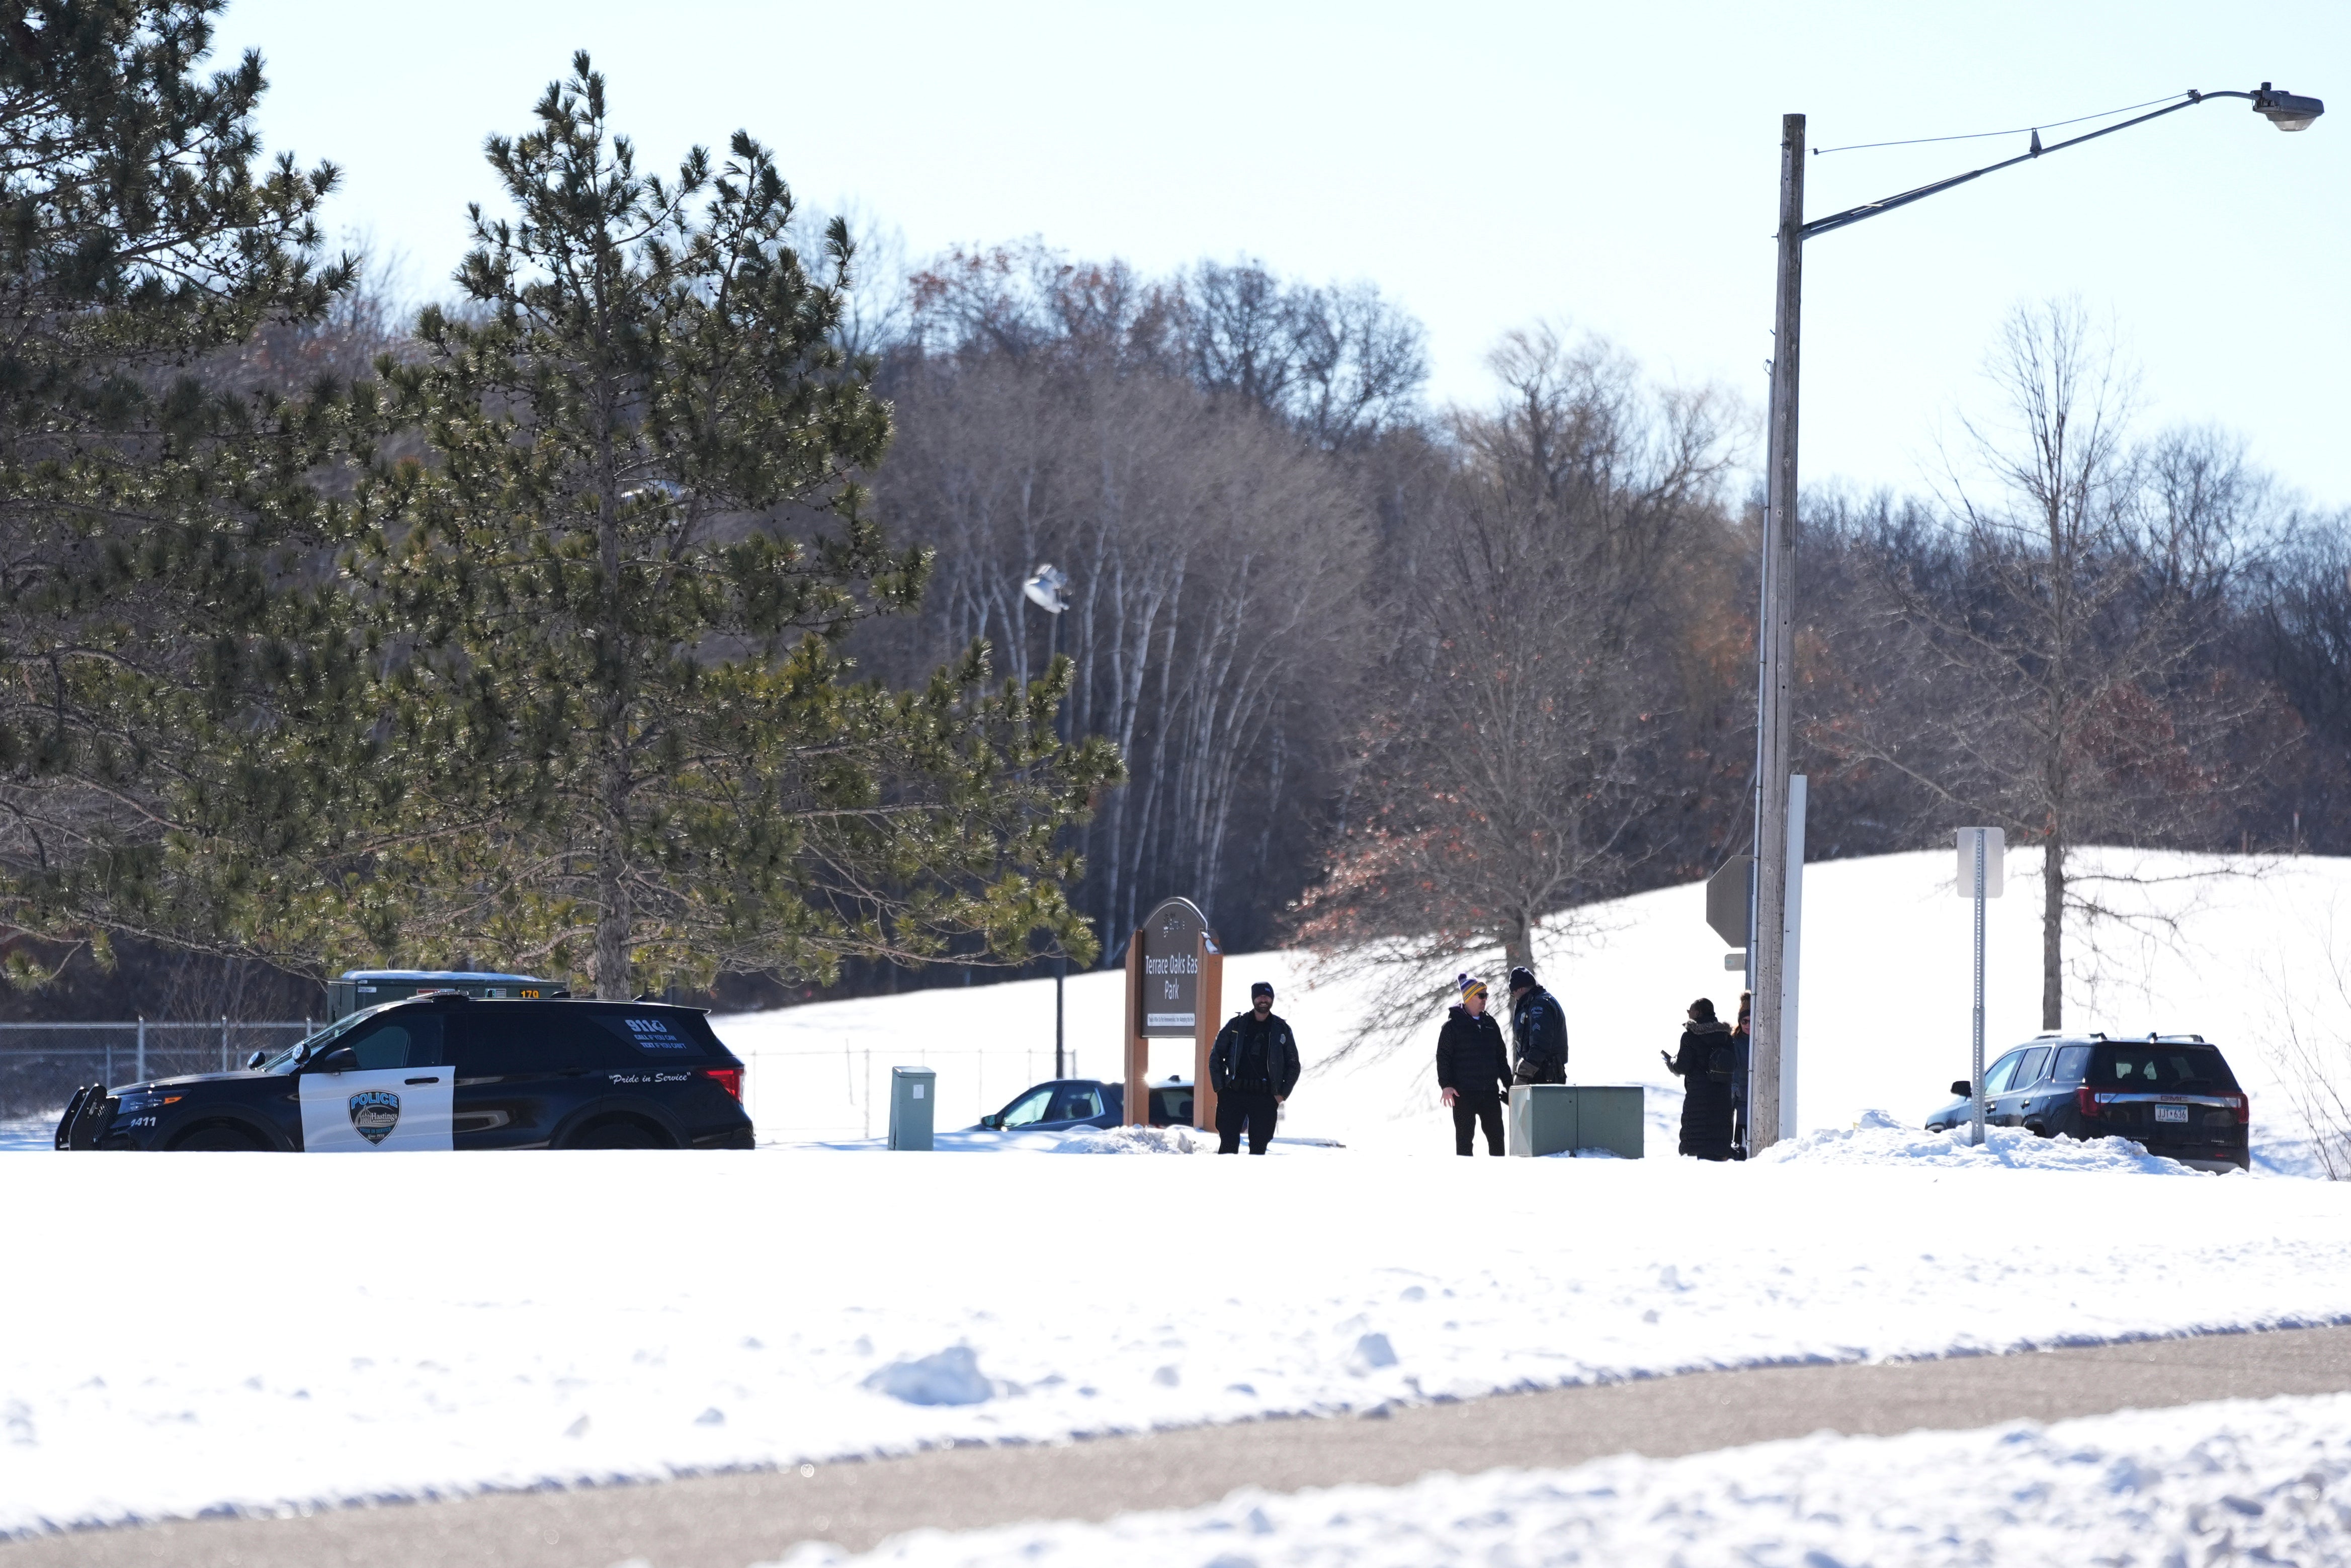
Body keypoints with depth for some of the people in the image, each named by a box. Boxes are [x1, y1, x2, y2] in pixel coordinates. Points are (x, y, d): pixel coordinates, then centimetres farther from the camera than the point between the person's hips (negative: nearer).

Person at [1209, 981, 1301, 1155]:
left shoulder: (1282, 1030, 9)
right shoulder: (1236, 1025, 7)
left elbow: (1293, 1065, 14)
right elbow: (1216, 1057, 11)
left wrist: (1282, 1094, 3)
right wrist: (1220, 1087, 1)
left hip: (1265, 1097, 0)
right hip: (1234, 1093, 0)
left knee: (1259, 1146, -2)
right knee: (1228, 1143, -6)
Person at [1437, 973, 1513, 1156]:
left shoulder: (1490, 1024, 15)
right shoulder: (1453, 1025, -2)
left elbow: (1501, 1056, 21)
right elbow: (1443, 1056, -5)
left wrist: (1508, 1084, 18)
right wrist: (1446, 1085, -15)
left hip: (1490, 1091, 5)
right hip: (1464, 1093, -5)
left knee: (1496, 1135, 5)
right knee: (1465, 1137, -2)